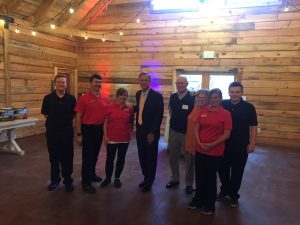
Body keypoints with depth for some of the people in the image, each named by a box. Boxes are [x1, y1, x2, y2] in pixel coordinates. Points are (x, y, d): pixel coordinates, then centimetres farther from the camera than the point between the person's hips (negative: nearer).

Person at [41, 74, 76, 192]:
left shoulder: (71, 99, -2)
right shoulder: (48, 98, -2)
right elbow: (45, 114, 6)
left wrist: (66, 122, 2)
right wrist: (54, 122, 5)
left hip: (67, 132, 0)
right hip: (52, 132, 1)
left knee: (67, 157, 7)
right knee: (54, 157, 12)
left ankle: (68, 180, 21)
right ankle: (55, 179, 28)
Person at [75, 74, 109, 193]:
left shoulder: (105, 98, 2)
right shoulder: (84, 98, -10)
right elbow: (78, 117, -9)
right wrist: (79, 134, -12)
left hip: (100, 129, 5)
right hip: (88, 129, -5)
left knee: (95, 154, 19)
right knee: (87, 155, 1)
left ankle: (92, 174, 37)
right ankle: (86, 182, 12)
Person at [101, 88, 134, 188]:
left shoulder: (130, 108, -1)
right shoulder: (110, 107, -5)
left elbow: (131, 122, 9)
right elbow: (105, 122, -2)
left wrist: (130, 132, 6)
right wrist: (105, 136, -5)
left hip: (125, 138, 2)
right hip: (112, 138, -1)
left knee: (121, 159, 12)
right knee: (110, 159, 7)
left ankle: (117, 178, 28)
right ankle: (108, 178, 26)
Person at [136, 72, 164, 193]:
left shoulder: (157, 96, -12)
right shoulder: (138, 94, 8)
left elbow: (159, 116, -15)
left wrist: (152, 132, -18)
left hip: (150, 132, -5)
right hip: (140, 130, 6)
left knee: (151, 158, 8)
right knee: (142, 157, 14)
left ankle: (149, 182, 24)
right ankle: (146, 177, 33)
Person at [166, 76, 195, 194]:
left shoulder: (193, 98, -14)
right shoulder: (172, 97, 3)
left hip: (188, 132, -5)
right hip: (173, 131, 5)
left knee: (189, 159, 7)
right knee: (172, 157, 15)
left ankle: (189, 184, 23)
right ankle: (175, 179, 34)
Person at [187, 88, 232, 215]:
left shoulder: (225, 113, -8)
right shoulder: (203, 111, 4)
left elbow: (227, 134, -10)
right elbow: (197, 128, 7)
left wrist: (212, 145, -16)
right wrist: (199, 142, -8)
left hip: (215, 152, -3)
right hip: (200, 150, 4)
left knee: (211, 178, 11)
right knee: (199, 176, 14)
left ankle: (209, 205, 29)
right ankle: (198, 200, 35)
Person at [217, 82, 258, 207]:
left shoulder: (249, 107, -6)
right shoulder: (223, 105, -2)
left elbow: (253, 127, -4)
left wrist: (252, 144, -8)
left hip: (241, 146, -2)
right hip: (224, 144, 2)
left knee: (237, 172, 10)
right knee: (223, 169, 13)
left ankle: (234, 195, 28)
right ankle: (224, 190, 35)